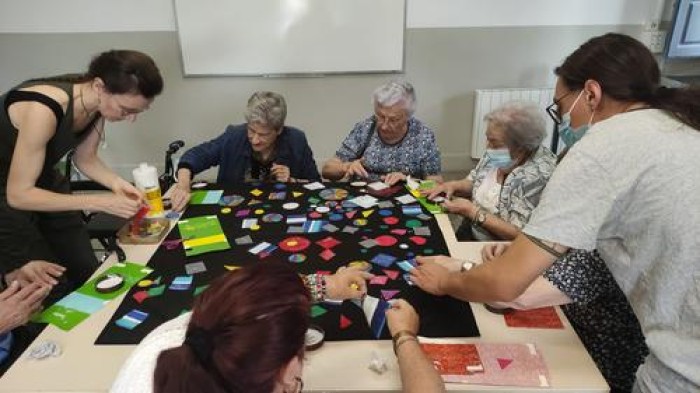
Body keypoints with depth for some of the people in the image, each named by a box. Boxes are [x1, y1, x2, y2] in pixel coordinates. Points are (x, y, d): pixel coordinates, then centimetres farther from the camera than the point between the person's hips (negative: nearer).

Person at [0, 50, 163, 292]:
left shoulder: (97, 102, -14)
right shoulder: (43, 109, -35)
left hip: (43, 181, 6)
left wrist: (117, 183, -18)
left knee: (89, 276, 8)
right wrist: (99, 203, -32)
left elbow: (85, 159, 1)